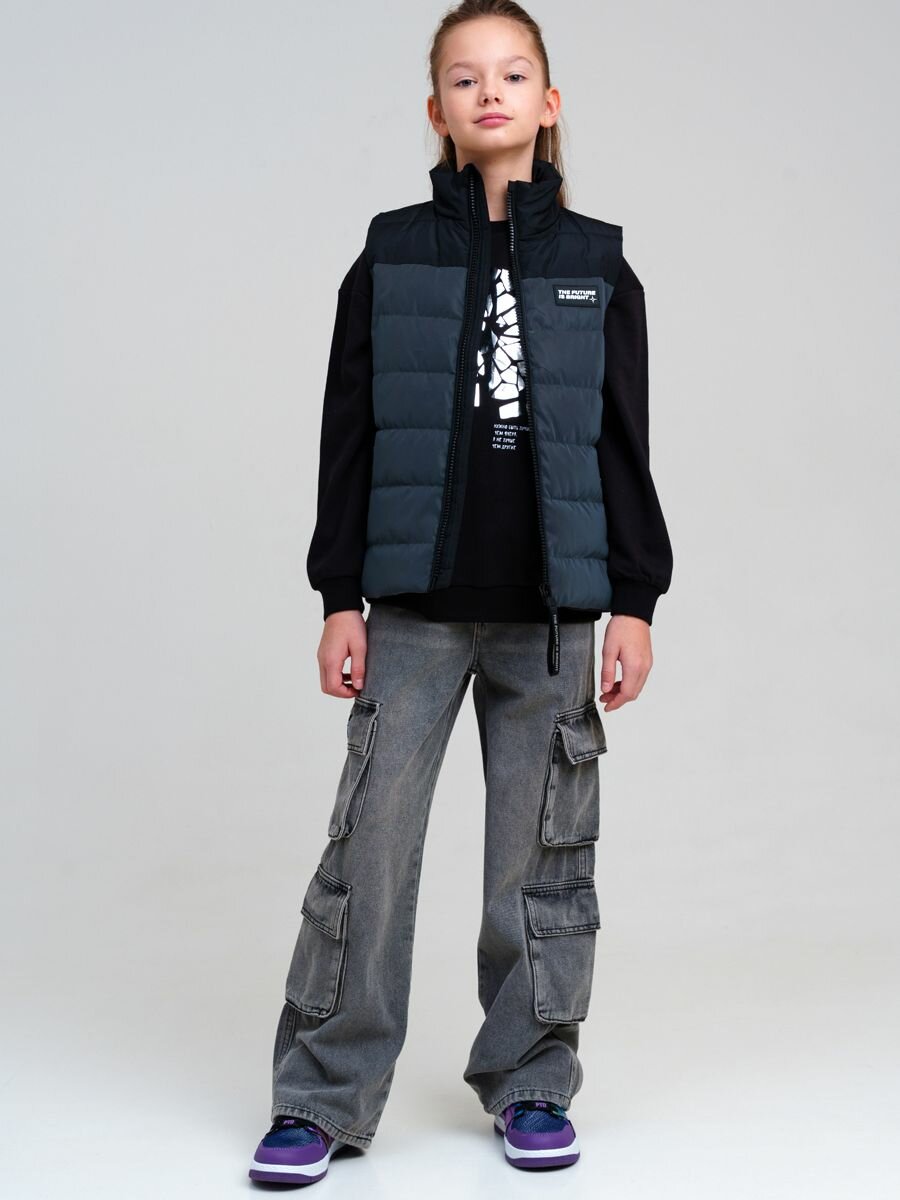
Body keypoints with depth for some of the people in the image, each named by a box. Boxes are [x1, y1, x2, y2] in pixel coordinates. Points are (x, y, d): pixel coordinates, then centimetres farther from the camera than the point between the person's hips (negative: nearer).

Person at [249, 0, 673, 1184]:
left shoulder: (596, 266, 7)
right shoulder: (391, 258, 5)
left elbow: (623, 445, 6)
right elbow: (348, 437, 4)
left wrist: (634, 604, 1)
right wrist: (340, 597, -1)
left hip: (553, 608, 1)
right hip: (413, 606, 0)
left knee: (543, 852, 7)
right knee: (370, 842, -2)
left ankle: (530, 1084, 22)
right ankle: (323, 1096, 10)